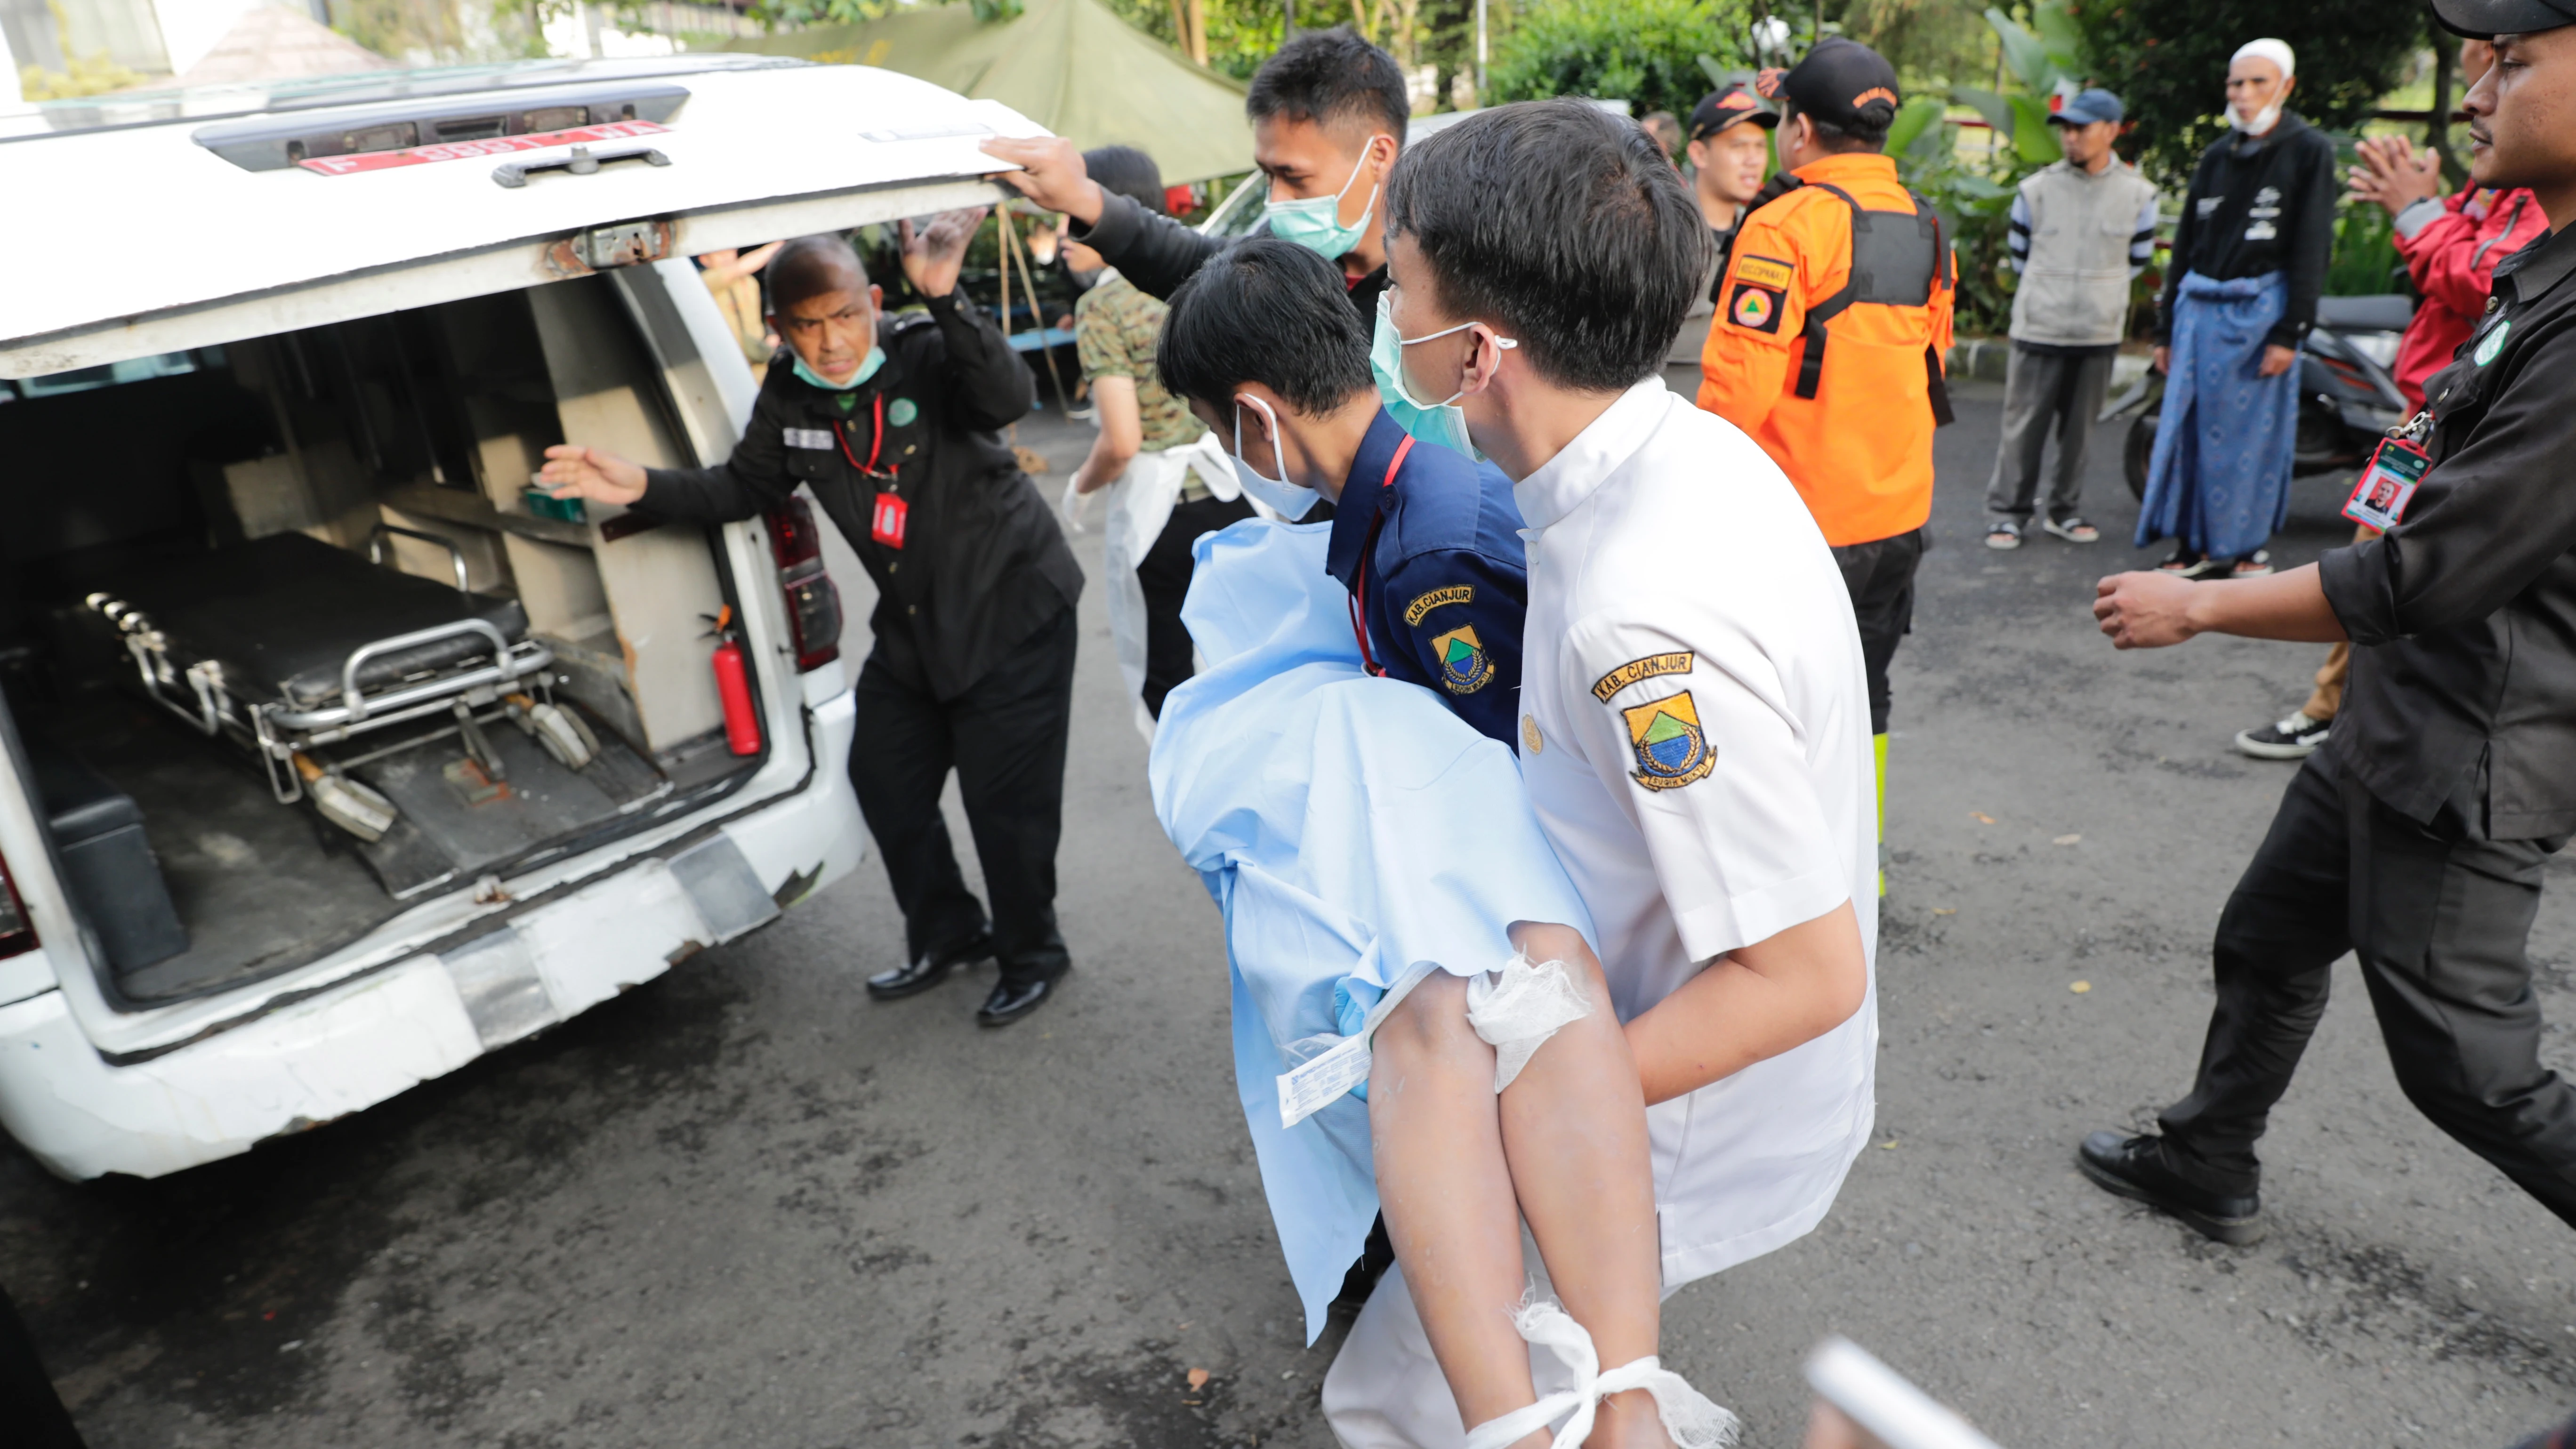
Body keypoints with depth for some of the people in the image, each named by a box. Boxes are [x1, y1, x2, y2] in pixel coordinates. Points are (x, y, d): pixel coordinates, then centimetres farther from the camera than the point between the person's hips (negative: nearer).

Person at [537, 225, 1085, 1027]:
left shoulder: (930, 352, -20)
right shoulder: (789, 399, -2)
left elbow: (1010, 396, -40)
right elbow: (743, 486, 11)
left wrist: (944, 301, -53)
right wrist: (644, 486, -3)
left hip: (1012, 609, -7)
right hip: (912, 624, 7)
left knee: (1004, 797, -2)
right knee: (885, 780, 16)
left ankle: (1032, 956, 24)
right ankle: (946, 935, 38)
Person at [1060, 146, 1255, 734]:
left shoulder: (1101, 305, -12)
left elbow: (1121, 442, -17)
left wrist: (1081, 484, 2)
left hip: (1160, 509, -6)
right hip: (1236, 493, 6)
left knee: (1165, 684, 9)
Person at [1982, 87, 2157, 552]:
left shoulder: (2138, 194, 2)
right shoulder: (2037, 189, 0)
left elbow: (2139, 259, 14)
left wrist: (2100, 292, 13)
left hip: (2099, 333, 2)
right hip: (2038, 329, -1)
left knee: (2079, 428, 9)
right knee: (2024, 426, -1)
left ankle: (2064, 511, 21)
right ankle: (2006, 513, 8)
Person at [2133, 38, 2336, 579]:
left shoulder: (2308, 151, 1)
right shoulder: (2216, 157, 14)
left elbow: (2312, 248, -5)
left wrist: (2289, 331, -13)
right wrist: (2166, 328, 11)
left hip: (2260, 310, -4)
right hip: (2200, 309, 4)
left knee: (2254, 429, 0)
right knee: (2187, 426, 0)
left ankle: (2249, 544, 11)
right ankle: (2194, 543, 8)